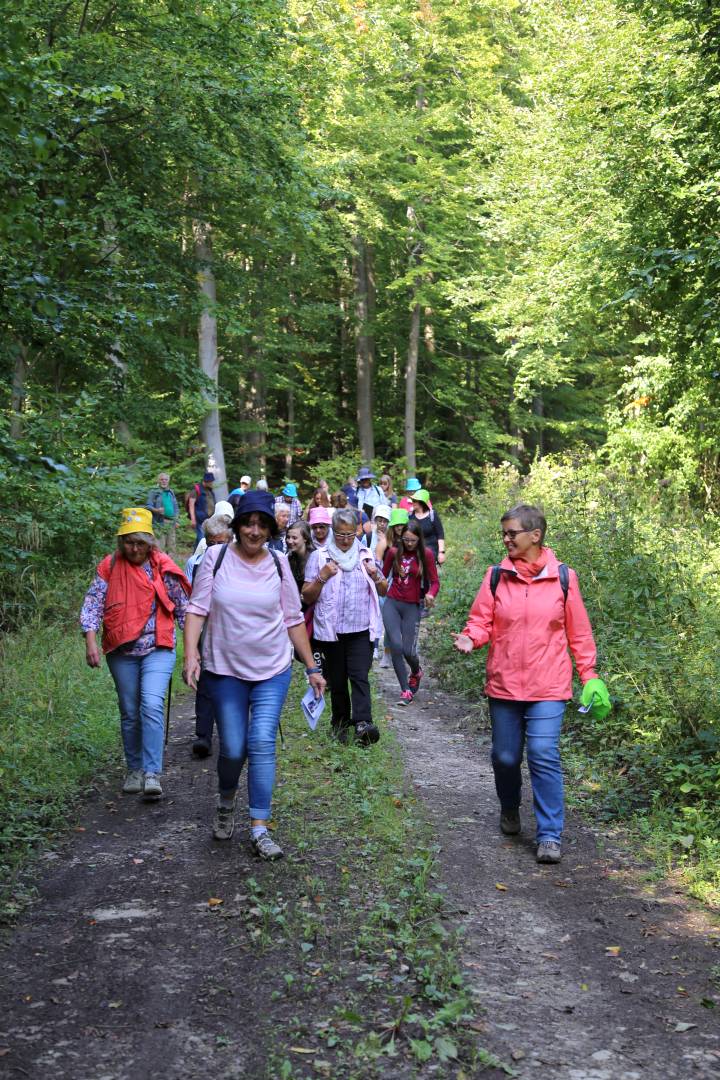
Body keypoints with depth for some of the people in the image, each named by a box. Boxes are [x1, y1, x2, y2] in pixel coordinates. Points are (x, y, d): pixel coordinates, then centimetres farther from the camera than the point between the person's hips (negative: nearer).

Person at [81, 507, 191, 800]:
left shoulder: (163, 568, -2)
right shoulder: (109, 567, 0)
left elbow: (183, 606, 6)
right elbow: (93, 604, -2)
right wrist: (91, 642, -13)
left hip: (158, 649, -2)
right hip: (122, 652, 2)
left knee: (152, 705, -19)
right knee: (130, 713, 10)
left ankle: (152, 773, -18)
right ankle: (134, 770, 26)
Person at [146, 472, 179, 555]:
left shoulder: (171, 492, 19)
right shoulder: (154, 492, 3)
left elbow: (176, 507, 23)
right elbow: (148, 506, -3)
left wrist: (176, 520, 12)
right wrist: (156, 510, -22)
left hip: (171, 523, 6)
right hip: (159, 523, -6)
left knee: (172, 547, 6)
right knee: (160, 547, -10)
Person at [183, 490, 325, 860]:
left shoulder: (278, 563, 0)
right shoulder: (216, 557, -4)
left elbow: (293, 619, 6)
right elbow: (197, 608, -5)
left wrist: (311, 668, 8)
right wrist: (191, 654, -18)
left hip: (272, 670, 1)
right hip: (225, 670, 0)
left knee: (262, 744, -8)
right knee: (232, 749, 4)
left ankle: (259, 829, 0)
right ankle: (226, 803, 36)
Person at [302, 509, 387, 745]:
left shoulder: (365, 555, 11)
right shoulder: (319, 557, 4)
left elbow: (383, 592, 17)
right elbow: (307, 597, 1)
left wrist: (376, 577, -5)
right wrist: (322, 577, -15)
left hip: (361, 630, 0)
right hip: (331, 631, 0)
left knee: (360, 676, -14)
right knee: (337, 681, 7)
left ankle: (363, 723, -24)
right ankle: (340, 724, 20)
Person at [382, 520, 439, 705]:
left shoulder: (426, 555, -4)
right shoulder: (394, 552, 1)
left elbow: (435, 581, -3)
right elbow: (383, 575, 12)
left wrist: (430, 594, -23)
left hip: (412, 607, -1)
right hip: (391, 604, 1)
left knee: (408, 650, -4)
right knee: (396, 645, -13)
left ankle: (416, 673, 34)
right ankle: (406, 691, -2)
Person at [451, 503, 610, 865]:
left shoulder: (563, 577, -1)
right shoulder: (496, 576, 1)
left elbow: (578, 631, 4)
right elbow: (481, 621, 3)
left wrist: (589, 675, 4)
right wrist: (469, 638, -19)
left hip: (548, 687, -2)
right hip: (504, 685, 2)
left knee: (544, 756, -11)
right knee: (505, 757, 11)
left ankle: (549, 835, -1)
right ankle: (509, 809, 40)